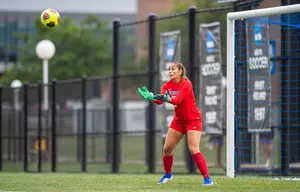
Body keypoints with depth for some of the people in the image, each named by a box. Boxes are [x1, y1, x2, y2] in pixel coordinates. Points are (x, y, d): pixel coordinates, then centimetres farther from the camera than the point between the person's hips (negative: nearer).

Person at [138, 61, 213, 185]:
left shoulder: (186, 84, -20)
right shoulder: (167, 85, -2)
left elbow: (177, 100, -34)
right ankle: (168, 174, 28)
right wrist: (151, 97, -37)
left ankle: (207, 178, -15)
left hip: (193, 120, -6)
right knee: (167, 148, 6)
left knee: (194, 149, -18)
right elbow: (160, 100, -17)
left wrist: (167, 98, -54)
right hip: (178, 120, 7)